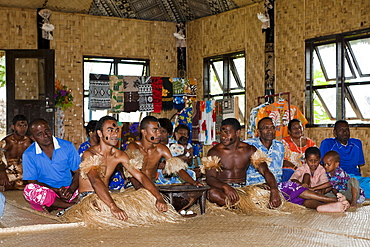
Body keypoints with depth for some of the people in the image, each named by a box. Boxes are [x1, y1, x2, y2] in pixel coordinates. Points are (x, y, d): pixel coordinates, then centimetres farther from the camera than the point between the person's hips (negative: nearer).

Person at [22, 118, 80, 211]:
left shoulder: (67, 146, -1)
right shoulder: (29, 155, -4)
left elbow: (78, 172, -1)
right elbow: (32, 182, -5)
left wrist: (71, 190, -22)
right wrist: (56, 190, -20)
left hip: (67, 191, 1)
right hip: (45, 193, 0)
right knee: (29, 189, -34)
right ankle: (72, 205, -25)